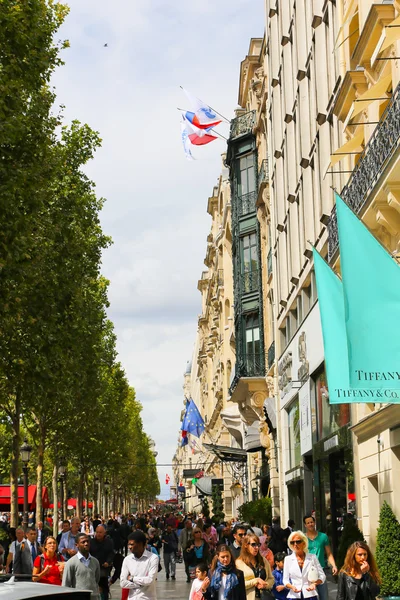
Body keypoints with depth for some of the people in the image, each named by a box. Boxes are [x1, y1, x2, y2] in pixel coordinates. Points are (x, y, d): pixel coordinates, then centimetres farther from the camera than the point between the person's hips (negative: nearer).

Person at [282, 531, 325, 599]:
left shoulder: (312, 557, 8)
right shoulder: (288, 559, 9)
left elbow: (322, 576, 9)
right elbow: (285, 580, 8)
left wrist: (314, 583, -12)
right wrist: (292, 587, -14)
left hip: (310, 595, 0)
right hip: (294, 596, 0)